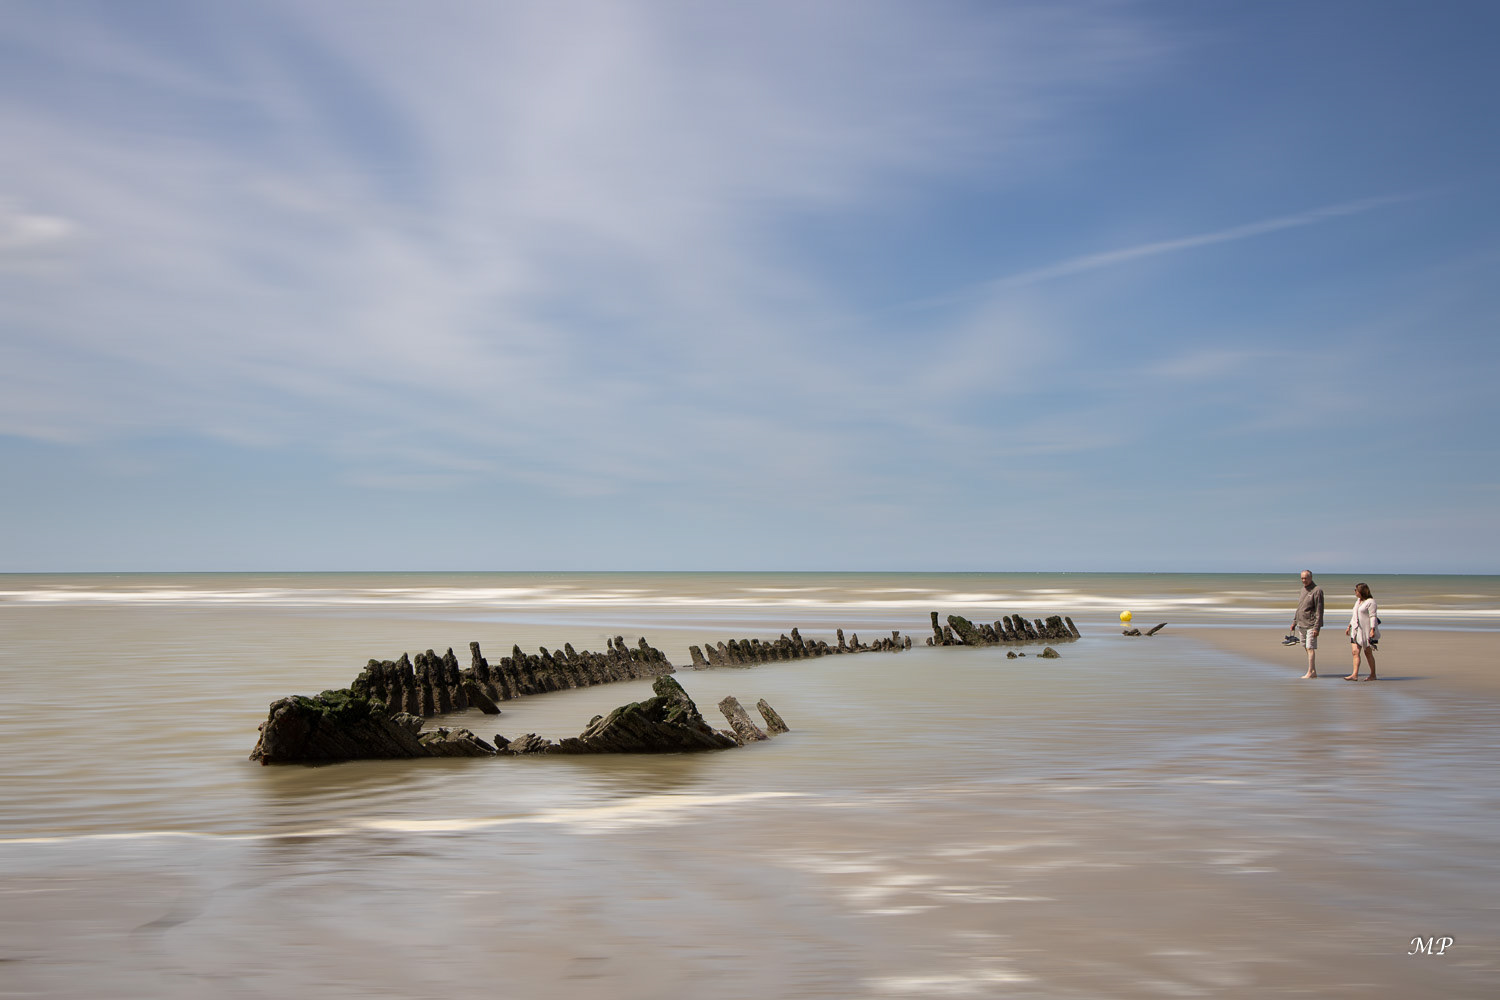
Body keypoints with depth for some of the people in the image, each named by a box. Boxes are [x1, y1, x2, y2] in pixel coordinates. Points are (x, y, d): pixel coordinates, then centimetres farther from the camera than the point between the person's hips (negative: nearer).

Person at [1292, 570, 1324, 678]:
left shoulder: (1317, 590, -10)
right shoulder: (1303, 589, 15)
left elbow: (1319, 610, -13)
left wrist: (1317, 627, -18)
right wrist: (1294, 621, 20)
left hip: (1311, 625, -8)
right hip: (1301, 624, 8)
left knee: (1310, 648, -9)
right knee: (1307, 648, 9)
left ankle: (1310, 672, -7)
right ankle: (1313, 671, 14)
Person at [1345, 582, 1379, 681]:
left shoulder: (1370, 602, -9)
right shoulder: (1358, 601, 16)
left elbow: (1373, 617, -15)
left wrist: (1372, 630, -23)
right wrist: (1349, 626, 22)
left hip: (1366, 631, -7)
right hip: (1357, 630, 7)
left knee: (1368, 653, 3)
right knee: (1355, 651, -5)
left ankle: (1373, 675, 16)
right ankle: (1355, 675, -11)